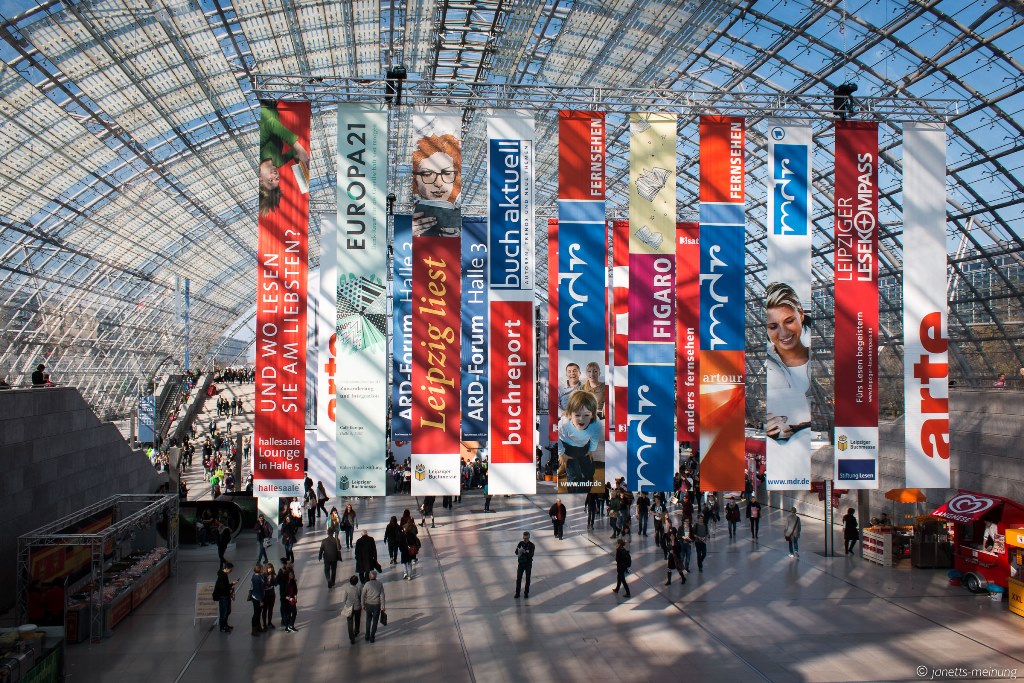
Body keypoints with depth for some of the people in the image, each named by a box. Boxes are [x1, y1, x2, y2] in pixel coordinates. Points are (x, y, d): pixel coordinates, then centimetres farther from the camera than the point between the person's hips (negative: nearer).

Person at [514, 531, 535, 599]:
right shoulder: (521, 543, -1)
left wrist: (525, 552, -36)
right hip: (521, 563, 2)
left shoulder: (531, 545, -10)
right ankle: (517, 593, 10)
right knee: (518, 578, 1)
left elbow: (531, 555, -19)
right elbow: (516, 552, -3)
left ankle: (526, 593, 19)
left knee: (527, 579, 6)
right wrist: (519, 551, -26)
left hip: (528, 564, -2)